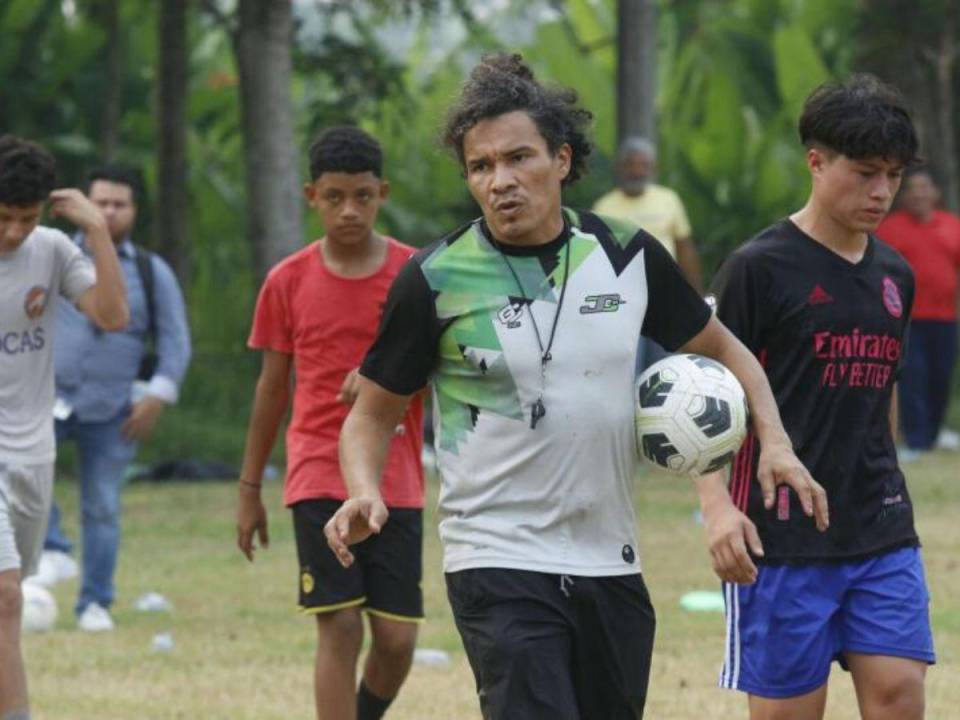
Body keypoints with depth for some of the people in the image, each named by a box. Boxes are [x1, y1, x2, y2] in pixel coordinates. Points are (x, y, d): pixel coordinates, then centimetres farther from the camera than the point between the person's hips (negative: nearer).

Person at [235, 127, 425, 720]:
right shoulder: (289, 282, 3)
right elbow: (272, 387, 12)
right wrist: (250, 488, 14)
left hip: (396, 484, 1)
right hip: (319, 480, -1)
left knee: (397, 637, 0)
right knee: (340, 627, -10)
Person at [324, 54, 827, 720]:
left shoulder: (629, 257, 2)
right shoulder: (436, 280, -7)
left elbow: (720, 350, 16)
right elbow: (374, 412, 2)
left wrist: (775, 443, 2)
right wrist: (364, 492, -17)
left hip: (611, 565, 5)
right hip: (498, 560, -4)